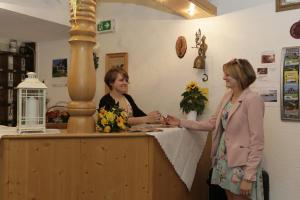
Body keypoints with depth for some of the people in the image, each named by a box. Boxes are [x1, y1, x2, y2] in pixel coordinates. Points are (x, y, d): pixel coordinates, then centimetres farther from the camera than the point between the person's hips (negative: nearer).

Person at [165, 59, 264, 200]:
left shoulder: (252, 100, -16)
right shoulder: (227, 96, 8)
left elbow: (257, 141, -18)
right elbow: (212, 123, 13)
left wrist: (249, 176, -19)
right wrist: (181, 123, 8)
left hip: (241, 163, -7)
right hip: (224, 159, 7)